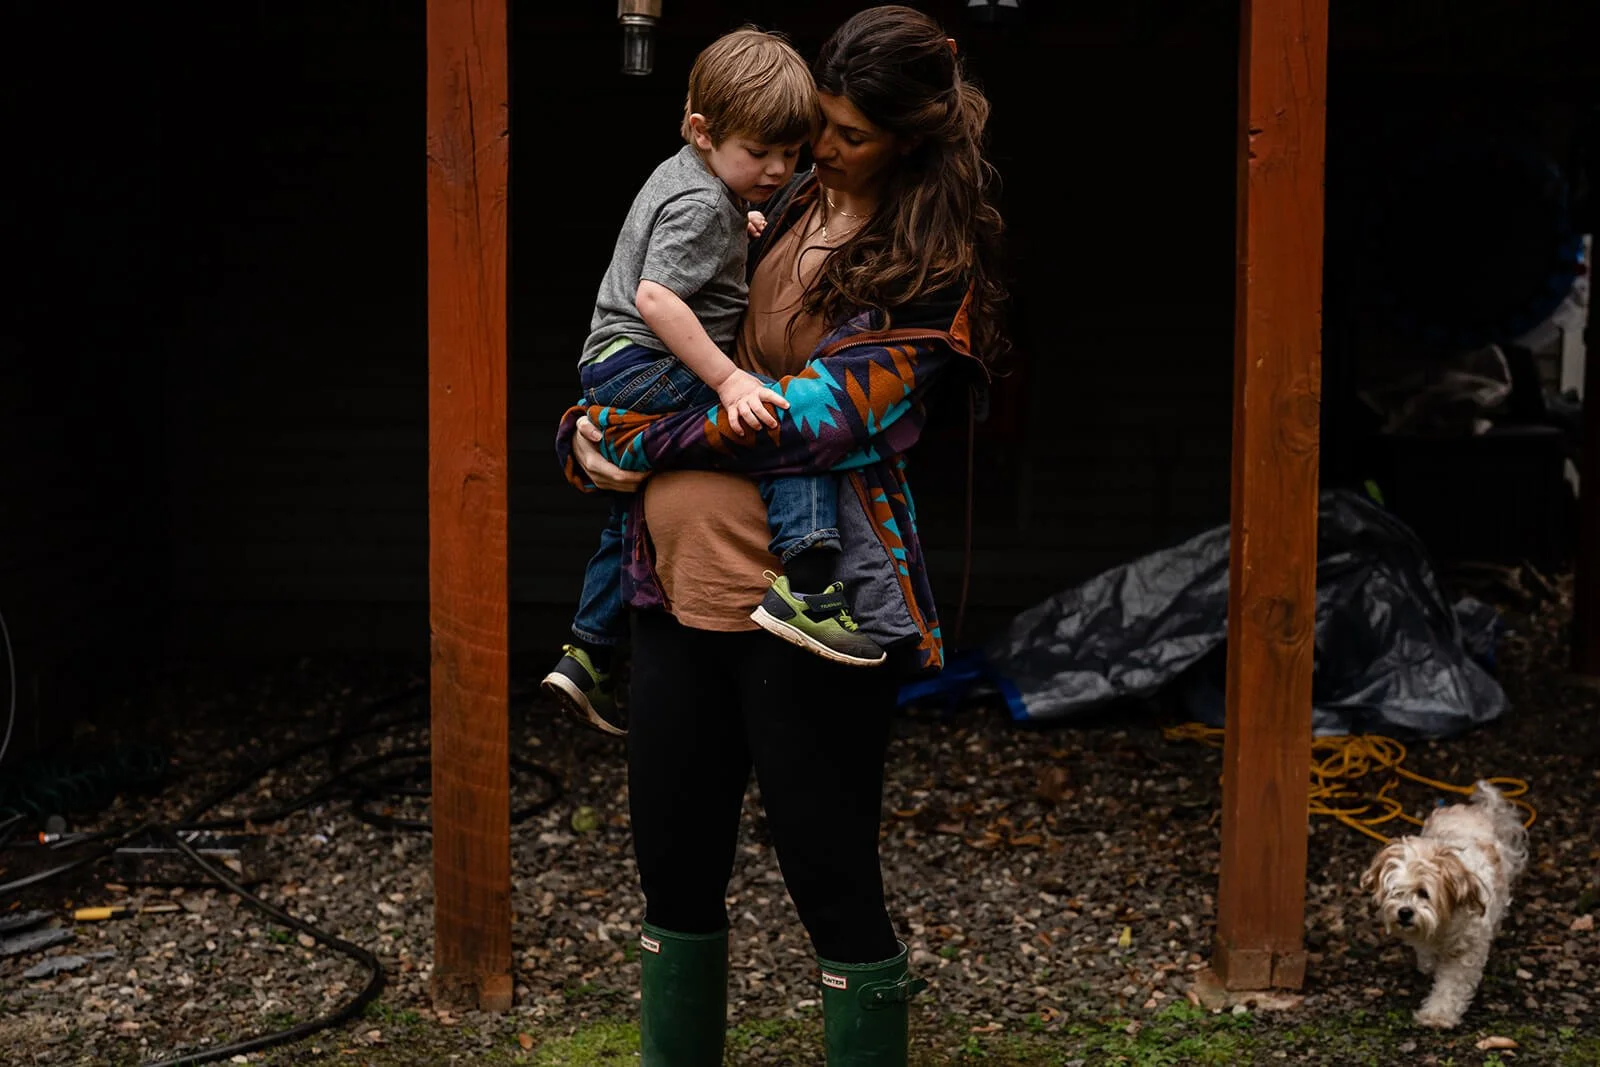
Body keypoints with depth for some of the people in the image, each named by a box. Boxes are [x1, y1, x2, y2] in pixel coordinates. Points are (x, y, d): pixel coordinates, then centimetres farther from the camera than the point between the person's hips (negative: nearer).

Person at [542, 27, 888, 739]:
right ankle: (803, 588, -35)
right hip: (644, 365, -11)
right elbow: (655, 297, -29)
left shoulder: (682, 173, 15)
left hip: (609, 371, 11)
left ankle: (584, 657, 37)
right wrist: (728, 379, -30)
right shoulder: (700, 205, -16)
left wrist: (741, 226, 33)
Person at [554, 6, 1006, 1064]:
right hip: (681, 582, 7)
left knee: (835, 885, 2)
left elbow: (811, 417, -17)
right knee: (675, 873, 14)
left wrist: (628, 435, -11)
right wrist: (589, 430, 4)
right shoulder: (783, 207, 14)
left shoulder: (931, 270, -6)